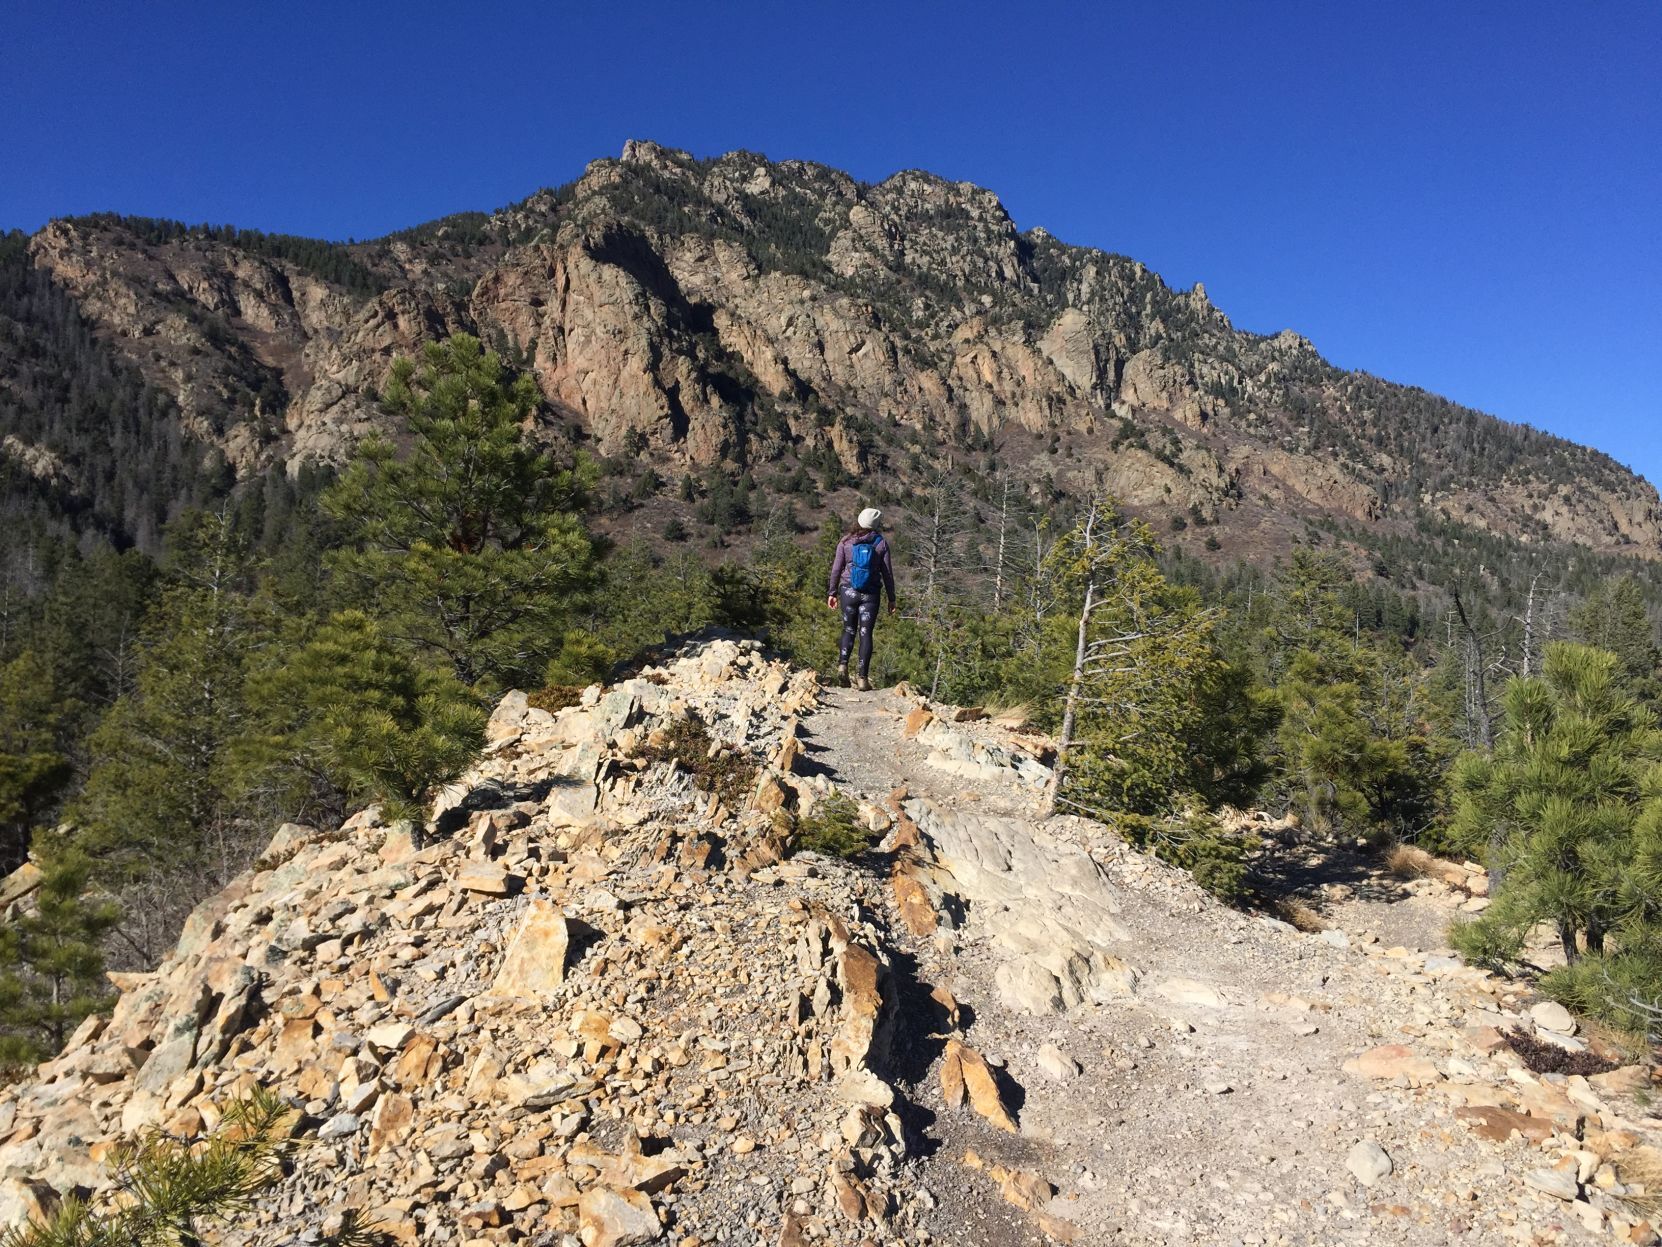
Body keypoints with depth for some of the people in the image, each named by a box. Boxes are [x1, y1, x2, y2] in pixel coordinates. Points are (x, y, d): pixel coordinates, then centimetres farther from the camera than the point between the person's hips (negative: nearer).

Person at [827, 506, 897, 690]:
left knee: (849, 629, 15)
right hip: (871, 594, -1)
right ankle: (862, 678, -3)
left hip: (849, 591, 1)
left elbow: (836, 568, 2)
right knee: (865, 633, 2)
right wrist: (891, 598, 8)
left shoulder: (846, 541, 1)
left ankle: (842, 665, -7)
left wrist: (832, 592, 10)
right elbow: (887, 572, 2)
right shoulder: (881, 542, 0)